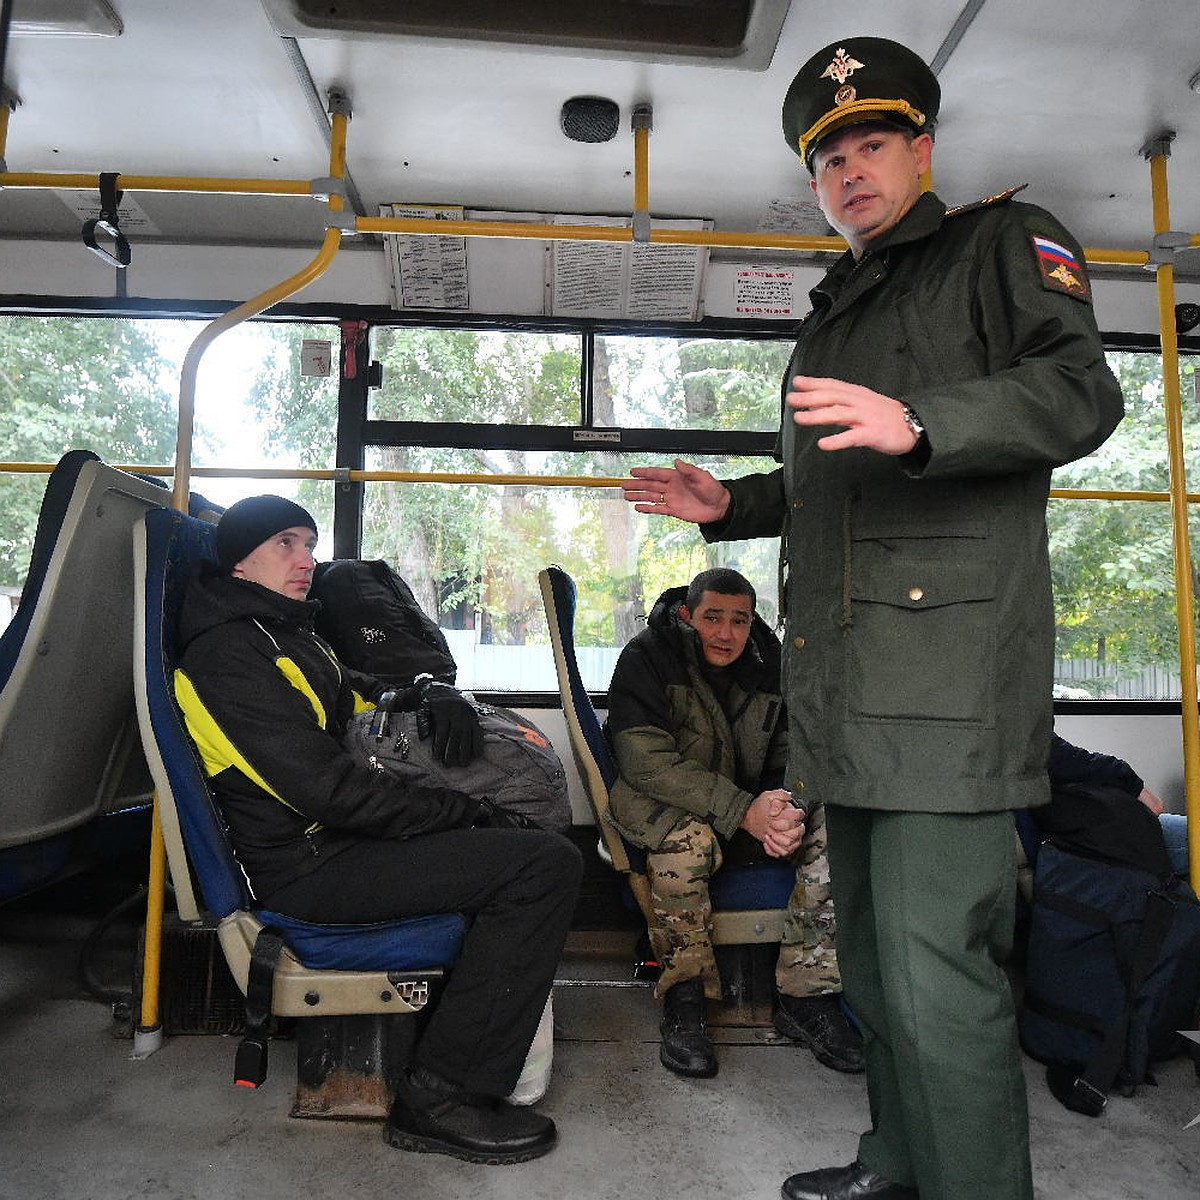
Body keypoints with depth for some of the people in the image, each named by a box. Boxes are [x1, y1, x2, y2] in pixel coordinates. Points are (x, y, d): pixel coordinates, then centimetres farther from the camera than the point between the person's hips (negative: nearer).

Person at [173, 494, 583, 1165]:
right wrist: (457, 809, -15)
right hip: (309, 867, -10)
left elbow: (362, 694, 26)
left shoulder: (288, 634, 15)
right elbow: (326, 788, -24)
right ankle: (441, 1098, -12)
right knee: (550, 865, -19)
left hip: (333, 837, 10)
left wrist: (437, 701, 3)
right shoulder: (227, 654, -16)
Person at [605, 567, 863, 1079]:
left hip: (751, 811, 5)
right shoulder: (646, 657, -12)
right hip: (661, 808, -4)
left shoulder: (768, 665, 2)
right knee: (686, 835, -38)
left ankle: (804, 995, -10)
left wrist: (787, 810, -23)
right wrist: (742, 810, -30)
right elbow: (646, 761, -23)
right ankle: (684, 996, -15)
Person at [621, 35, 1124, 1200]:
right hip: (845, 686, 8)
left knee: (936, 979, -8)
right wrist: (731, 504, 17)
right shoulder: (834, 309, 28)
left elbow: (1079, 391, -10)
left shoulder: (1002, 241, 7)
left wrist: (917, 425, -25)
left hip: (948, 673, -8)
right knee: (873, 960, 17)